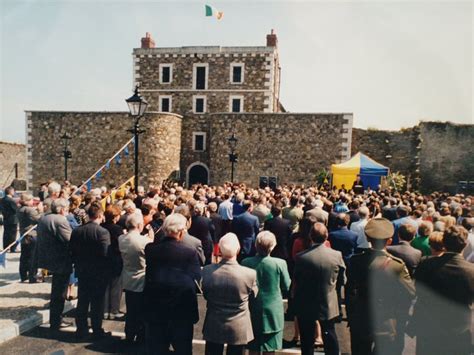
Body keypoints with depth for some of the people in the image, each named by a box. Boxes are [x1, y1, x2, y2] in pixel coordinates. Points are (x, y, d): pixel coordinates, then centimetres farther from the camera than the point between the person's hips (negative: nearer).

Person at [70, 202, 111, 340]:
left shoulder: (76, 231, -1)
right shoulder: (103, 232, -19)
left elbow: (72, 252, 3)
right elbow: (106, 254, -21)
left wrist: (78, 265, 15)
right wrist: (106, 270, -4)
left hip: (82, 272, 5)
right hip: (99, 273, -5)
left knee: (82, 302, 16)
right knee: (97, 303, 7)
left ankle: (81, 330, 26)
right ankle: (97, 331, 16)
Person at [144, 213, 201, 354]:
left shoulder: (150, 249, -9)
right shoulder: (190, 252, -18)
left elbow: (148, 276, -1)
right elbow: (196, 280, -15)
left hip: (155, 308, 2)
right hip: (182, 310, -2)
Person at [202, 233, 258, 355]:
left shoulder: (207, 271, -19)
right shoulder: (250, 274, -23)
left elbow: (205, 295, -1)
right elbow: (253, 296, -3)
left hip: (213, 327, 1)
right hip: (239, 329, -1)